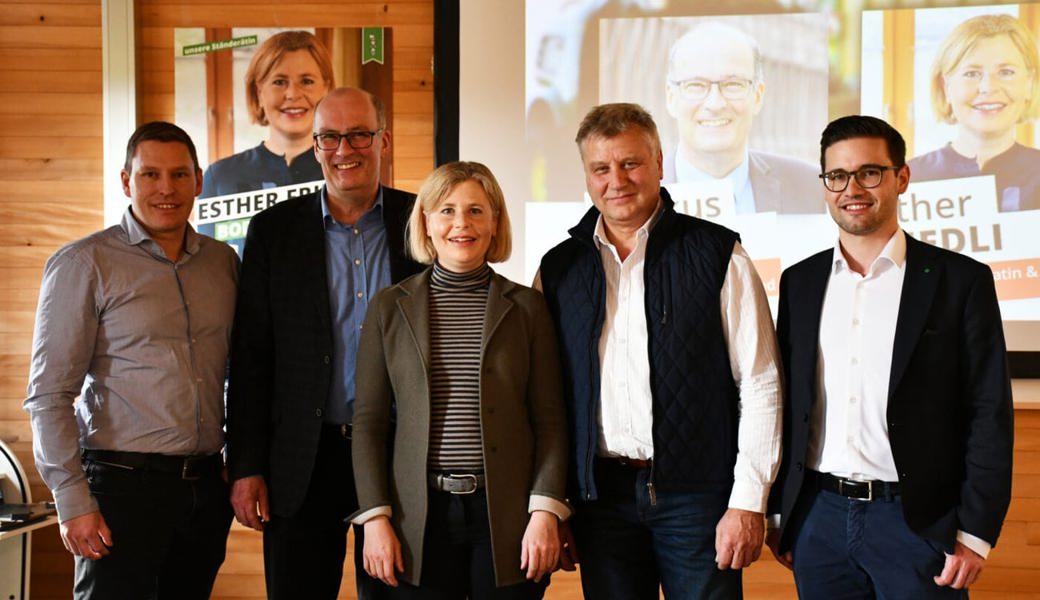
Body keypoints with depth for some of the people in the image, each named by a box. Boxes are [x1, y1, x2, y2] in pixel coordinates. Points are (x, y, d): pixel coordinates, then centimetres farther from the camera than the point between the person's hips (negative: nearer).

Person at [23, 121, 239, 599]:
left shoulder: (223, 261, 10)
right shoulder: (83, 264, -5)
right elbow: (49, 395, -8)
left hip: (205, 485, 5)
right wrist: (73, 501, -13)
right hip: (124, 484, -4)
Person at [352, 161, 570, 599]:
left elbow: (549, 420, 2)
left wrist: (545, 512, -7)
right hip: (420, 515, 1)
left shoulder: (526, 307, 4)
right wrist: (375, 517, -3)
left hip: (507, 513, 0)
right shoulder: (389, 307, 6)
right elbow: (368, 422, 5)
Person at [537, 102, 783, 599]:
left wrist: (747, 502, -8)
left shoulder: (718, 255, -2)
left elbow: (760, 384, -4)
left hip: (696, 492, -2)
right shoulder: (558, 270, 7)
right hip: (600, 497, 3)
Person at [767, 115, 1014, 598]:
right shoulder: (800, 282, 8)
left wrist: (975, 533, -9)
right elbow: (787, 402, 10)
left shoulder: (960, 280, -3)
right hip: (818, 517, 3)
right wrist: (778, 512, 8)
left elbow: (989, 414, -5)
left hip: (917, 520, -3)